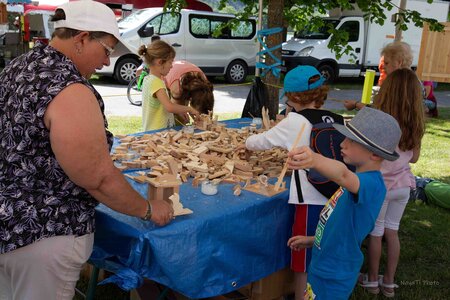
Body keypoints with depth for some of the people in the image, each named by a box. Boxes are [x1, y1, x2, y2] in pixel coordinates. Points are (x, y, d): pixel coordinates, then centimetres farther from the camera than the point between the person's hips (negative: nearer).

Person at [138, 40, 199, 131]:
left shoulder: (148, 79, 13)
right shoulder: (156, 82, -16)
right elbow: (170, 107, -28)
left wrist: (179, 111, 10)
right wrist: (189, 109, -14)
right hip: (158, 131, -9)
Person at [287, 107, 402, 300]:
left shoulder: (372, 185, -27)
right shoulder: (363, 179, 6)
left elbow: (343, 175, -51)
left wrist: (315, 160, -69)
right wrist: (313, 240, 17)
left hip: (334, 280, -9)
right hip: (323, 266, 9)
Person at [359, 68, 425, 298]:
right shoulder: (416, 124, -5)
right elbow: (414, 157, 4)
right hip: (403, 185, 4)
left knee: (375, 233, 11)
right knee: (392, 231, 16)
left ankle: (372, 280, 26)